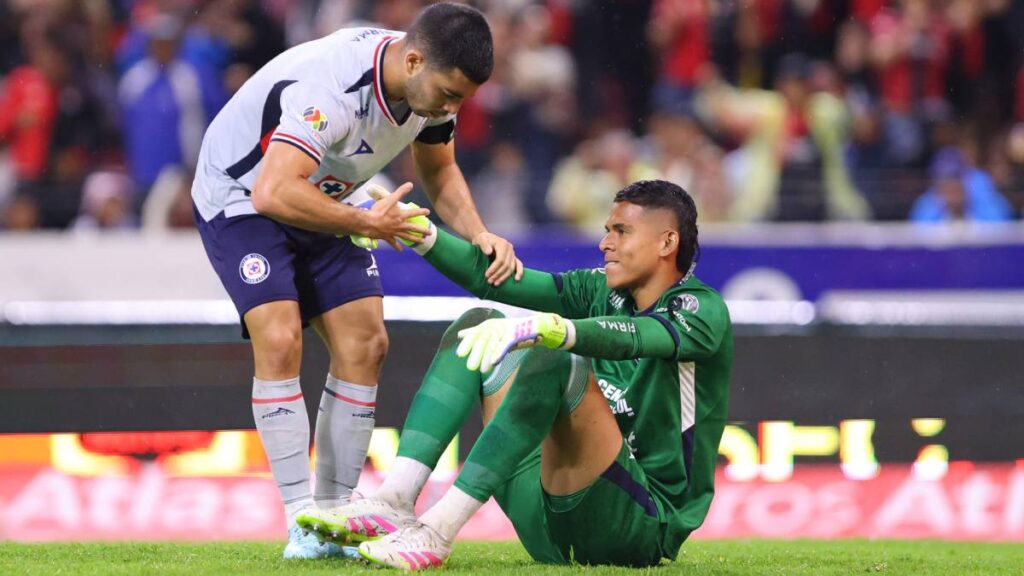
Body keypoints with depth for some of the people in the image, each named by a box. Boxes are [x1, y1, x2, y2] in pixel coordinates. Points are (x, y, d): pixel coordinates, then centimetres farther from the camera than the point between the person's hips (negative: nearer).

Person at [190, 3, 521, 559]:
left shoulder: (431, 81, -12)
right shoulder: (332, 86, -38)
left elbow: (440, 171, 6)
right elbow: (274, 194, -44)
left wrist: (478, 234, -12)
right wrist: (368, 224, -33)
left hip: (321, 202, 8)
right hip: (241, 196, -8)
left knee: (364, 344, -3)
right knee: (279, 340, -22)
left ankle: (334, 515, 3)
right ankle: (302, 523, -20)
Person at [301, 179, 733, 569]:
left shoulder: (703, 310, -7)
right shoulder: (601, 291, 15)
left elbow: (634, 338, -29)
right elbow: (491, 275, 10)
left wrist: (542, 328, -45)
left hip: (644, 529, -7)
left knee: (556, 360, -28)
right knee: (479, 323, 5)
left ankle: (438, 530, -34)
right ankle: (393, 502, -15)